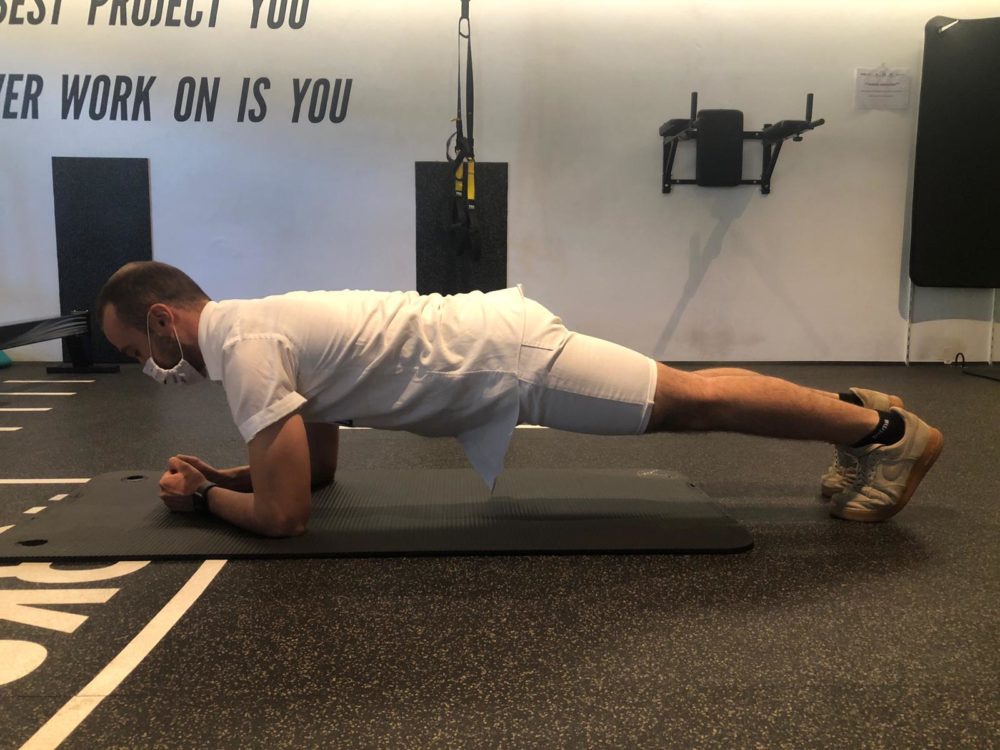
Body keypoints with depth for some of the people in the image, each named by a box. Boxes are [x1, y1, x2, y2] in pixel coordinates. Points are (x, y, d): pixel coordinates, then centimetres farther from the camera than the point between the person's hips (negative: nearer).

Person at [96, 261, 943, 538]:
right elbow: (319, 461, 26)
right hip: (487, 351, 9)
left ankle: (883, 428, 12)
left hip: (500, 359, -9)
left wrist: (204, 497, 2)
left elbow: (284, 513, -17)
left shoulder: (241, 345, -14)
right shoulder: (258, 327, 16)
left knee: (686, 400, -2)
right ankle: (860, 419, 28)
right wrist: (220, 472, 18)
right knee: (682, 404, 15)